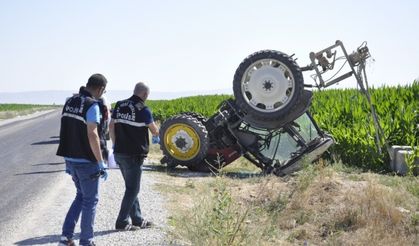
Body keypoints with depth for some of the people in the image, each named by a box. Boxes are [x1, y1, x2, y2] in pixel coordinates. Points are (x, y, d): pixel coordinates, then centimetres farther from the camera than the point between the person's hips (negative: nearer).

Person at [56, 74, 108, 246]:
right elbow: (92, 135, -22)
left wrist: (68, 160, 19)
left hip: (70, 159, 7)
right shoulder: (92, 105, -16)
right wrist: (101, 164, -17)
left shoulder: (70, 102, 9)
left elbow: (66, 131, 13)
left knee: (81, 196, 21)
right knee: (90, 200, 7)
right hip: (86, 161, -7)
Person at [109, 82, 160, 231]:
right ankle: (122, 222, 4)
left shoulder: (119, 105, 6)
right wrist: (156, 137, 23)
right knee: (132, 189, 3)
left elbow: (111, 126, 10)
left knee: (131, 187, 16)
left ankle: (138, 220, 22)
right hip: (134, 155, -7)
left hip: (119, 153, 7)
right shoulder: (143, 110, -12)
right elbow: (154, 130, 0)